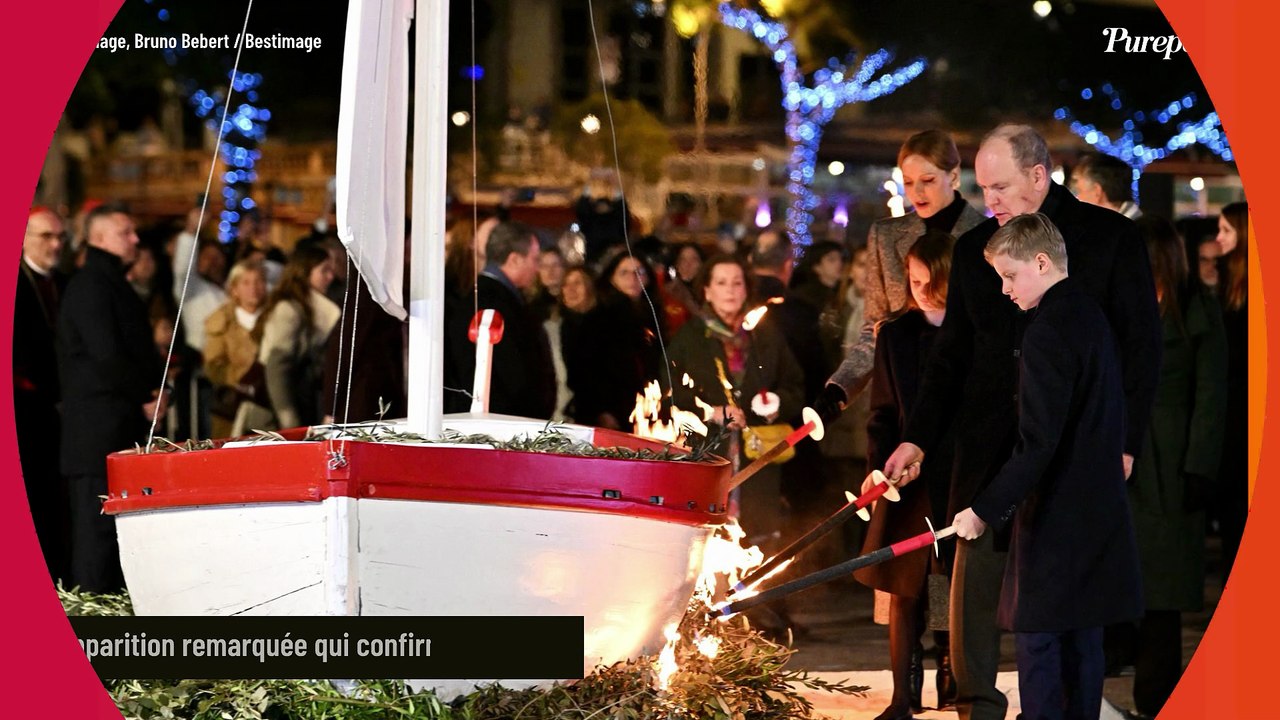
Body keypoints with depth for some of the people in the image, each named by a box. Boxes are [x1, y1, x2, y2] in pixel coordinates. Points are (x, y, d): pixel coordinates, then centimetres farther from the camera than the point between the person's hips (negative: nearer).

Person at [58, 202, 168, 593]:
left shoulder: (115, 285, 21)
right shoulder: (90, 286, -11)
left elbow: (142, 350, 24)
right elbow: (106, 356, -18)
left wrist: (158, 391, 5)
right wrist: (147, 397, -8)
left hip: (126, 427, 10)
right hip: (98, 432, -10)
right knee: (96, 528, -8)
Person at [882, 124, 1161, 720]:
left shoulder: (1111, 238, 0)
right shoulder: (973, 248, 11)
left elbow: (1142, 346, 0)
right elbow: (952, 354, 15)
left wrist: (1124, 441, -6)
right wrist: (918, 437, 6)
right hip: (989, 444, 3)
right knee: (974, 575, -1)